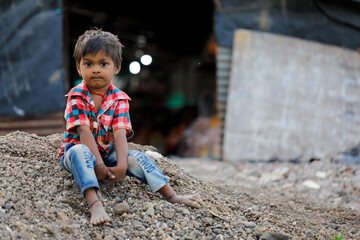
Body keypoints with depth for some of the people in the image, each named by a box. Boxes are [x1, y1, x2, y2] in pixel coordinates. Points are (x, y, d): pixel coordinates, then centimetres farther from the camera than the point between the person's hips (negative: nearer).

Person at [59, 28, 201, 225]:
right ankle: (95, 205, -52)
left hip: (107, 153, 4)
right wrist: (98, 165, -31)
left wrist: (121, 166, -29)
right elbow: (83, 131, -21)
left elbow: (120, 133, -15)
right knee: (79, 152, -37)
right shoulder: (76, 96, -11)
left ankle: (171, 196, -16)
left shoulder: (119, 99, -3)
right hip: (80, 152, -3)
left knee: (136, 157, -19)